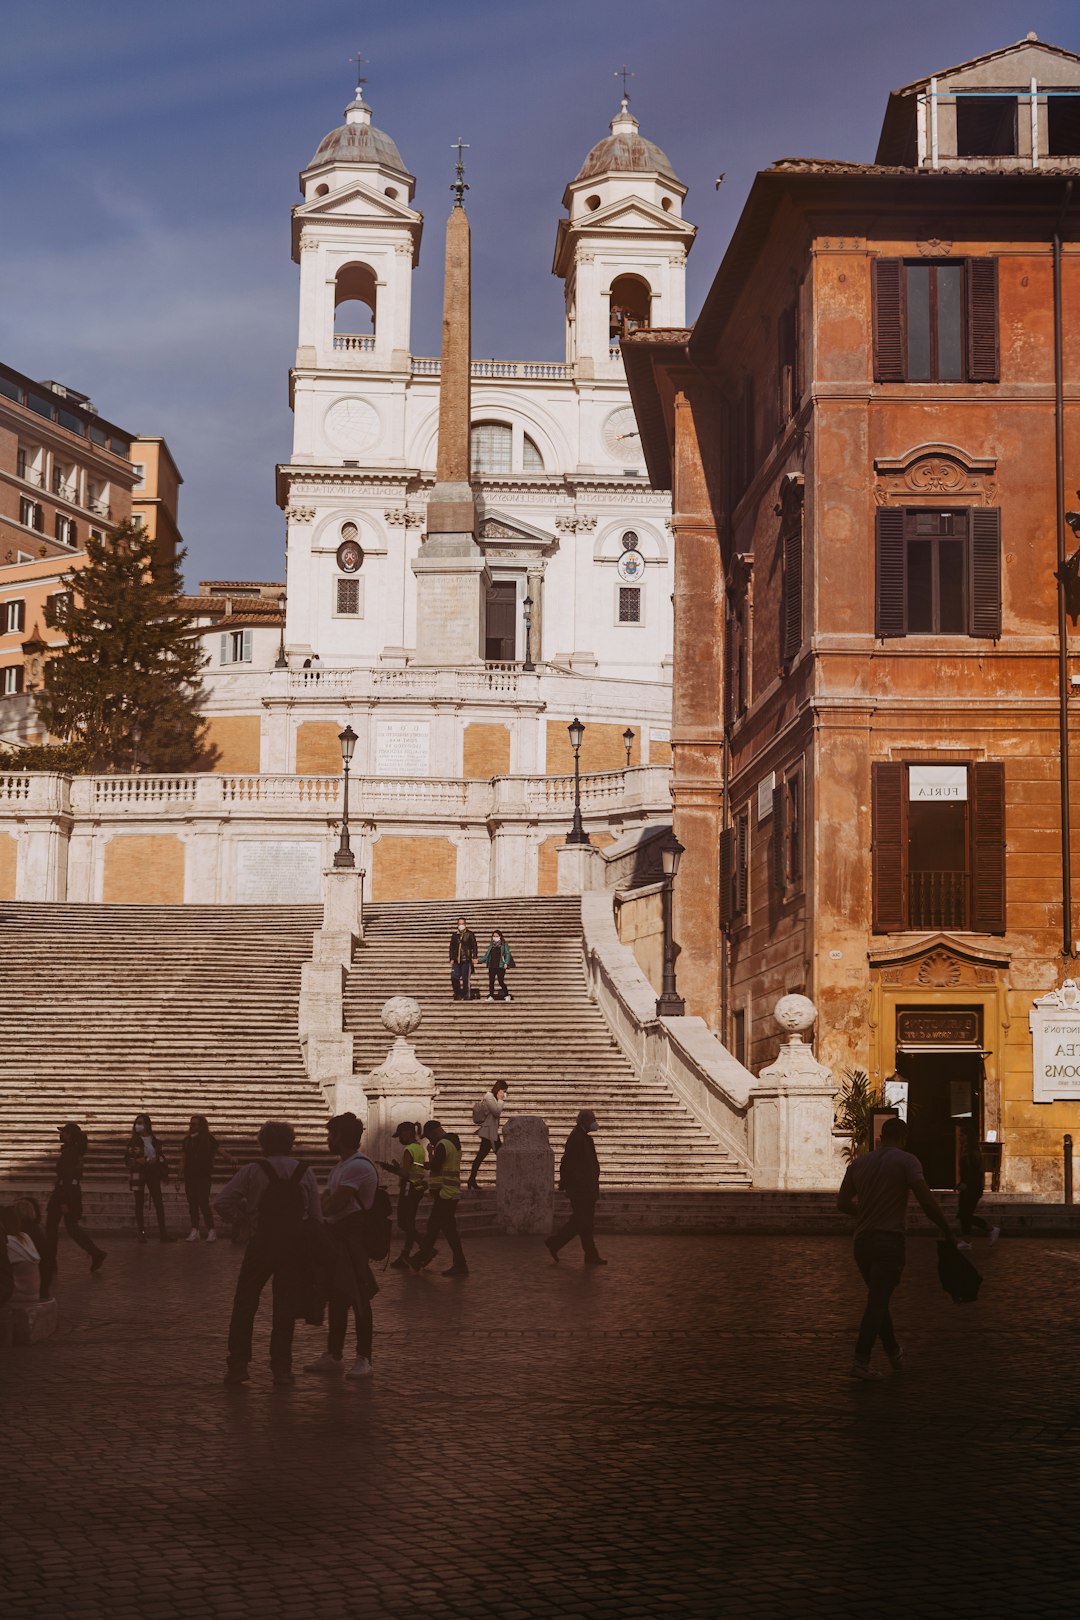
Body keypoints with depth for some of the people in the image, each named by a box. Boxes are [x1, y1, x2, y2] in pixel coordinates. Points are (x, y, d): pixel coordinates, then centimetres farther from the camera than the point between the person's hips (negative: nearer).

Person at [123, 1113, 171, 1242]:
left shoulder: (155, 1141, 8)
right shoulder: (133, 1141, 1)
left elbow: (162, 1157, 14)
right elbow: (127, 1159, -3)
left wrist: (156, 1160, -4)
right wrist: (137, 1161, -18)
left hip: (153, 1173, 2)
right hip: (138, 1174, -2)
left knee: (159, 1202, -4)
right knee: (139, 1203, 0)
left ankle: (162, 1232, -3)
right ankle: (141, 1233, 5)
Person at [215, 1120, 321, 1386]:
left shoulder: (253, 1171, -6)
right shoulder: (305, 1172, 1)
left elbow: (221, 1202, -12)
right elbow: (316, 1216, -1)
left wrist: (241, 1217, 1)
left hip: (261, 1244, -2)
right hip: (294, 1246, 2)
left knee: (244, 1306, 9)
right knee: (285, 1308, 10)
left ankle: (237, 1366, 7)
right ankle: (282, 1368, 10)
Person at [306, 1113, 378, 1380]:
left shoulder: (358, 1166, -17)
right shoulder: (341, 1165, 17)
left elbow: (336, 1203, -20)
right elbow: (325, 1199, 16)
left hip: (353, 1238, -10)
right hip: (337, 1236, 10)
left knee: (358, 1298, -5)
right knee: (337, 1298, 13)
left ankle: (364, 1359, -1)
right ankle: (333, 1356, 20)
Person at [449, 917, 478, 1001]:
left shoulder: (469, 934, 3)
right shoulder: (454, 935, 14)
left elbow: (474, 946, 1)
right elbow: (451, 948, 16)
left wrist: (474, 957, -6)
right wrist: (451, 959, 8)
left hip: (466, 960, -4)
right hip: (456, 960, 4)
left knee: (465, 979, -4)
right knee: (454, 977, -7)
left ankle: (465, 996, 3)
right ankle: (457, 994, 8)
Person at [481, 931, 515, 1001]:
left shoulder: (504, 945, 1)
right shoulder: (491, 945, 15)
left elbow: (507, 954, -4)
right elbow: (487, 955, 19)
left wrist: (506, 963, -18)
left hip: (500, 966, -5)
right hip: (492, 966, 5)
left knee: (501, 981, -8)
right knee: (491, 982, 2)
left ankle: (507, 995, 4)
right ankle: (491, 996, 9)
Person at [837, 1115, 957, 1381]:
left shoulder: (859, 1163, 11)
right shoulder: (906, 1161, -5)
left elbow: (842, 1203, 14)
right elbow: (925, 1198, -16)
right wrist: (945, 1230, -7)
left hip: (862, 1241, 5)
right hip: (890, 1240, -5)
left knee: (878, 1298, 20)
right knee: (878, 1301, -7)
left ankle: (894, 1352, 33)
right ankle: (861, 1361, -14)